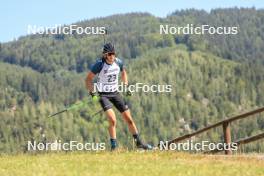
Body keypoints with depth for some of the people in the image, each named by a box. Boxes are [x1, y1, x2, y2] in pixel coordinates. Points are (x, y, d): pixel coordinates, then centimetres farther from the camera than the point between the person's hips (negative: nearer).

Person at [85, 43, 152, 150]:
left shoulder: (118, 62, -5)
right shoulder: (99, 64, -19)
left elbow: (123, 72, 18)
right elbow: (88, 79, -12)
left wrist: (125, 85, 10)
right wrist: (92, 94, -18)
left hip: (115, 93, 5)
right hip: (103, 95, -5)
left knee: (129, 119, 5)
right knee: (112, 120, -21)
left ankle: (138, 142, 19)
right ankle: (114, 146, -9)